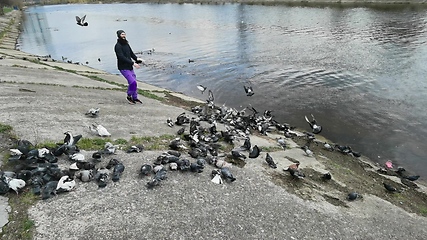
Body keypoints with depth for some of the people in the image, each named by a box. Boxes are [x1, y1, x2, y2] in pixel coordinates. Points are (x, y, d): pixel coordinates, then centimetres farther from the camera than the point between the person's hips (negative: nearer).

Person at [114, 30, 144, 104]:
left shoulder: (126, 44, 13)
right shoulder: (118, 46, -13)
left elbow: (131, 53, 13)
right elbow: (122, 57, -22)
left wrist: (137, 59, -8)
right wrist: (133, 63, -26)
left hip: (130, 67, 8)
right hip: (123, 68, -8)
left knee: (134, 82, 10)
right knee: (132, 82, -16)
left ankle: (135, 98, 23)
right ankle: (129, 96, 5)